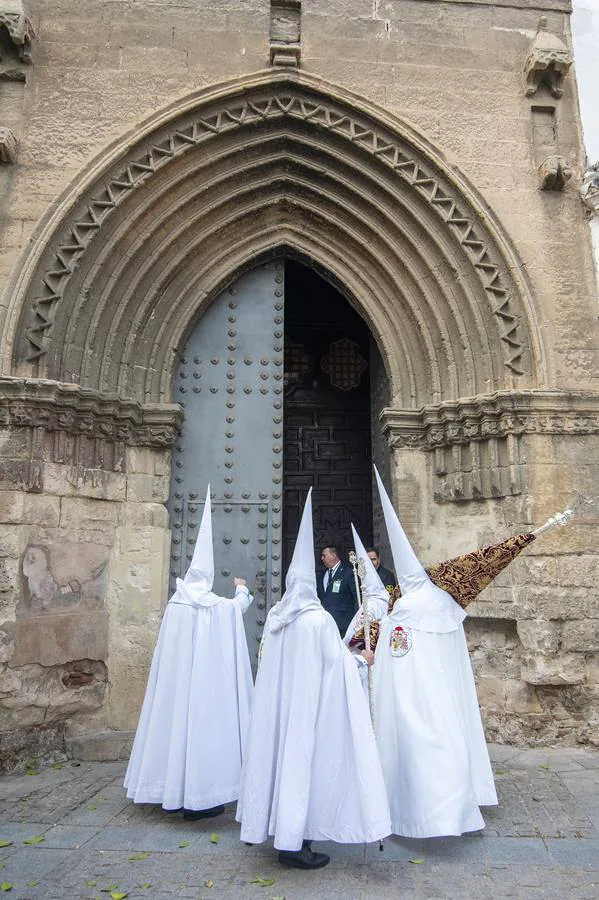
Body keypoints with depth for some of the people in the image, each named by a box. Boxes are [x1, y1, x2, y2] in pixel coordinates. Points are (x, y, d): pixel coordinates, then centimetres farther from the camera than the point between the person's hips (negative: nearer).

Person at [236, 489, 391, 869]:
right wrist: (360, 659, 9)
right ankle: (294, 841, 11)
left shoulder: (275, 618, 0)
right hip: (310, 704, -6)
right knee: (304, 757, 3)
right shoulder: (319, 620, -16)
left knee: (280, 751, 17)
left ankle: (270, 823, 32)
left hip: (278, 704, 6)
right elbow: (338, 662, -10)